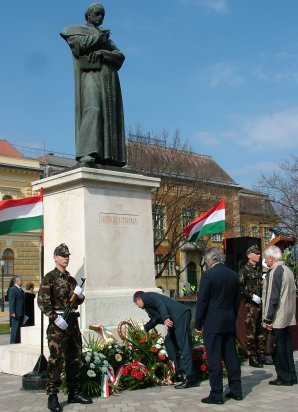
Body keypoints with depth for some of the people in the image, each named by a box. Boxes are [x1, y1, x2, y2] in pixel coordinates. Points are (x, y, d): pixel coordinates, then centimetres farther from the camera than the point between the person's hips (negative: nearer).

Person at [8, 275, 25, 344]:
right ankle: (13, 342, -1)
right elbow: (11, 302, -16)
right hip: (16, 314, -9)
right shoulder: (12, 289, -10)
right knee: (15, 328, -6)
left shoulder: (21, 290, 17)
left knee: (19, 328, 13)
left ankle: (18, 342, 20)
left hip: (21, 313, 9)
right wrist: (12, 312, -21)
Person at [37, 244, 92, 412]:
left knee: (75, 359, 12)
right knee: (57, 360, -7)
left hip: (73, 322, 7)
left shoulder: (71, 279, 17)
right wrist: (55, 318, -20)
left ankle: (74, 393, 22)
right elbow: (42, 300, -14)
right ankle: (52, 397, 0)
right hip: (58, 323, -7)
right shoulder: (49, 278, -4)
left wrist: (80, 295, 0)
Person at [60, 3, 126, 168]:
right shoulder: (76, 29, 17)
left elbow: (120, 56, 11)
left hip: (108, 79, 6)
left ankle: (107, 158, -17)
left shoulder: (106, 38, 31)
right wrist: (100, 36, 8)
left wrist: (102, 53, -9)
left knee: (110, 115, -9)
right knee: (92, 110, -27)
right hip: (90, 74, -6)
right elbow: (82, 44, -8)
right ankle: (86, 154, -42)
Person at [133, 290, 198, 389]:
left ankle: (190, 378, -15)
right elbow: (155, 319, 38)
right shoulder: (151, 297, 31)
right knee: (169, 342, 15)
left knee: (183, 345, -12)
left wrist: (166, 318, -27)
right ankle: (179, 372, 14)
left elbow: (160, 303, -15)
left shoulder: (146, 297, 4)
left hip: (180, 315, -10)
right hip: (177, 318, 10)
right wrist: (143, 329, 46)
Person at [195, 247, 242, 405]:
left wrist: (198, 323, -3)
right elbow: (237, 301, 12)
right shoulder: (233, 275, 7)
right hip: (230, 323, 6)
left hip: (212, 323, -6)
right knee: (231, 356, 13)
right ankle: (236, 390, 20)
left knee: (214, 359, -1)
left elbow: (202, 301, -11)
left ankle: (216, 394, 2)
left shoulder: (208, 275, -11)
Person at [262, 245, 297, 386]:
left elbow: (273, 297, -19)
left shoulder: (275, 272, -16)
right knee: (286, 346, 14)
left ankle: (284, 378, 7)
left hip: (277, 318, -9)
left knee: (278, 348, 1)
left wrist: (269, 318, -15)